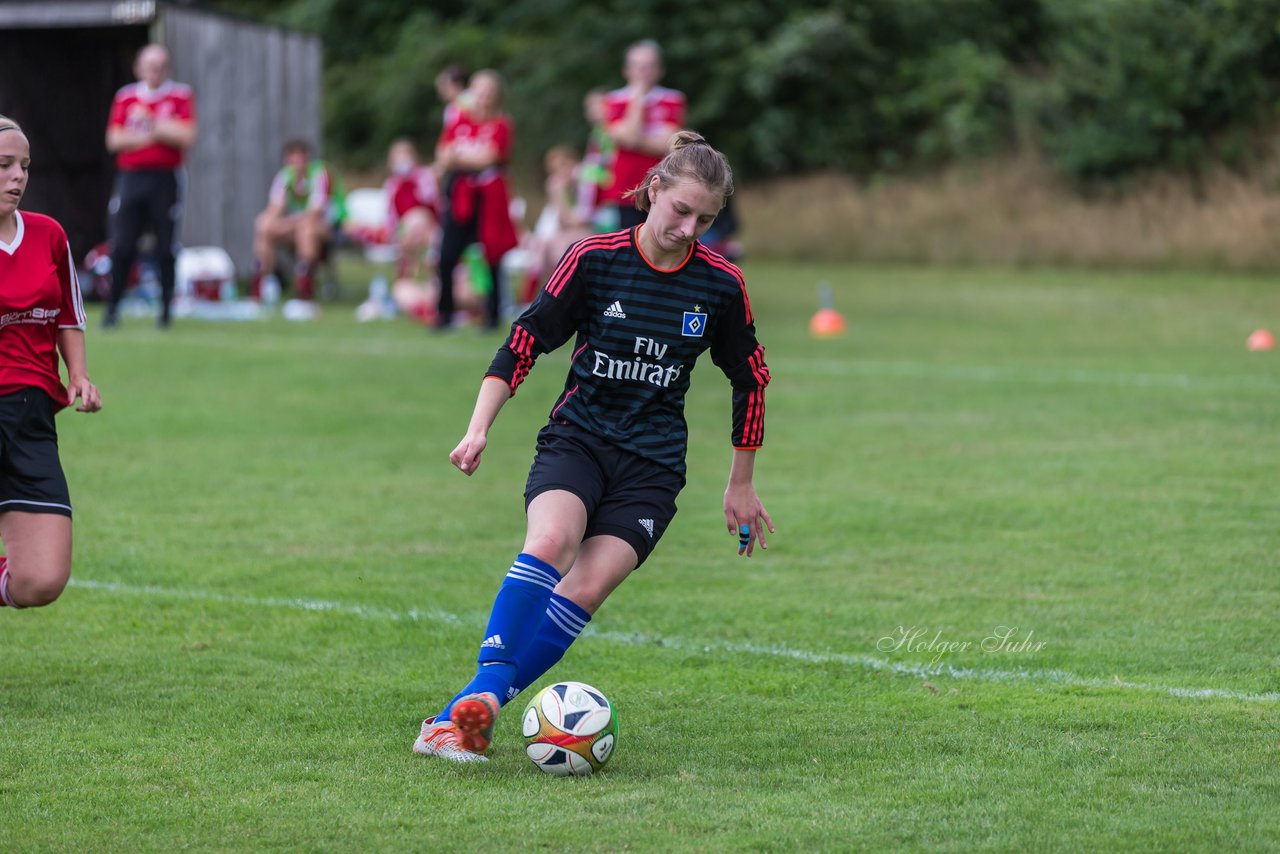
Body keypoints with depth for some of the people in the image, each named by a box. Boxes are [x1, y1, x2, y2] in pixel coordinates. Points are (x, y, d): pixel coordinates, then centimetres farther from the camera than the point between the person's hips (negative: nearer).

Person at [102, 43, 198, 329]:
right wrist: (153, 135, -7)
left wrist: (150, 123, -8)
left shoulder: (181, 96, 3)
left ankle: (166, 308, 8)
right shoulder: (126, 97, 9)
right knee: (122, 246, -4)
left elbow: (186, 137, -8)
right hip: (130, 179, 1)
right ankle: (113, 307, 4)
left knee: (166, 249, -1)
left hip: (166, 179, -1)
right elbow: (114, 139, 1)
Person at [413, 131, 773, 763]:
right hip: (577, 438, -1)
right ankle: (486, 689, -36)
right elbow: (525, 341, -1)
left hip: (653, 463, 1)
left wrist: (741, 485, 17)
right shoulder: (594, 259, -6)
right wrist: (478, 429, -11)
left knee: (587, 588, -20)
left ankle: (471, 711, -20)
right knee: (550, 541, -32)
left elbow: (750, 379, 12)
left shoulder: (721, 284, -1)